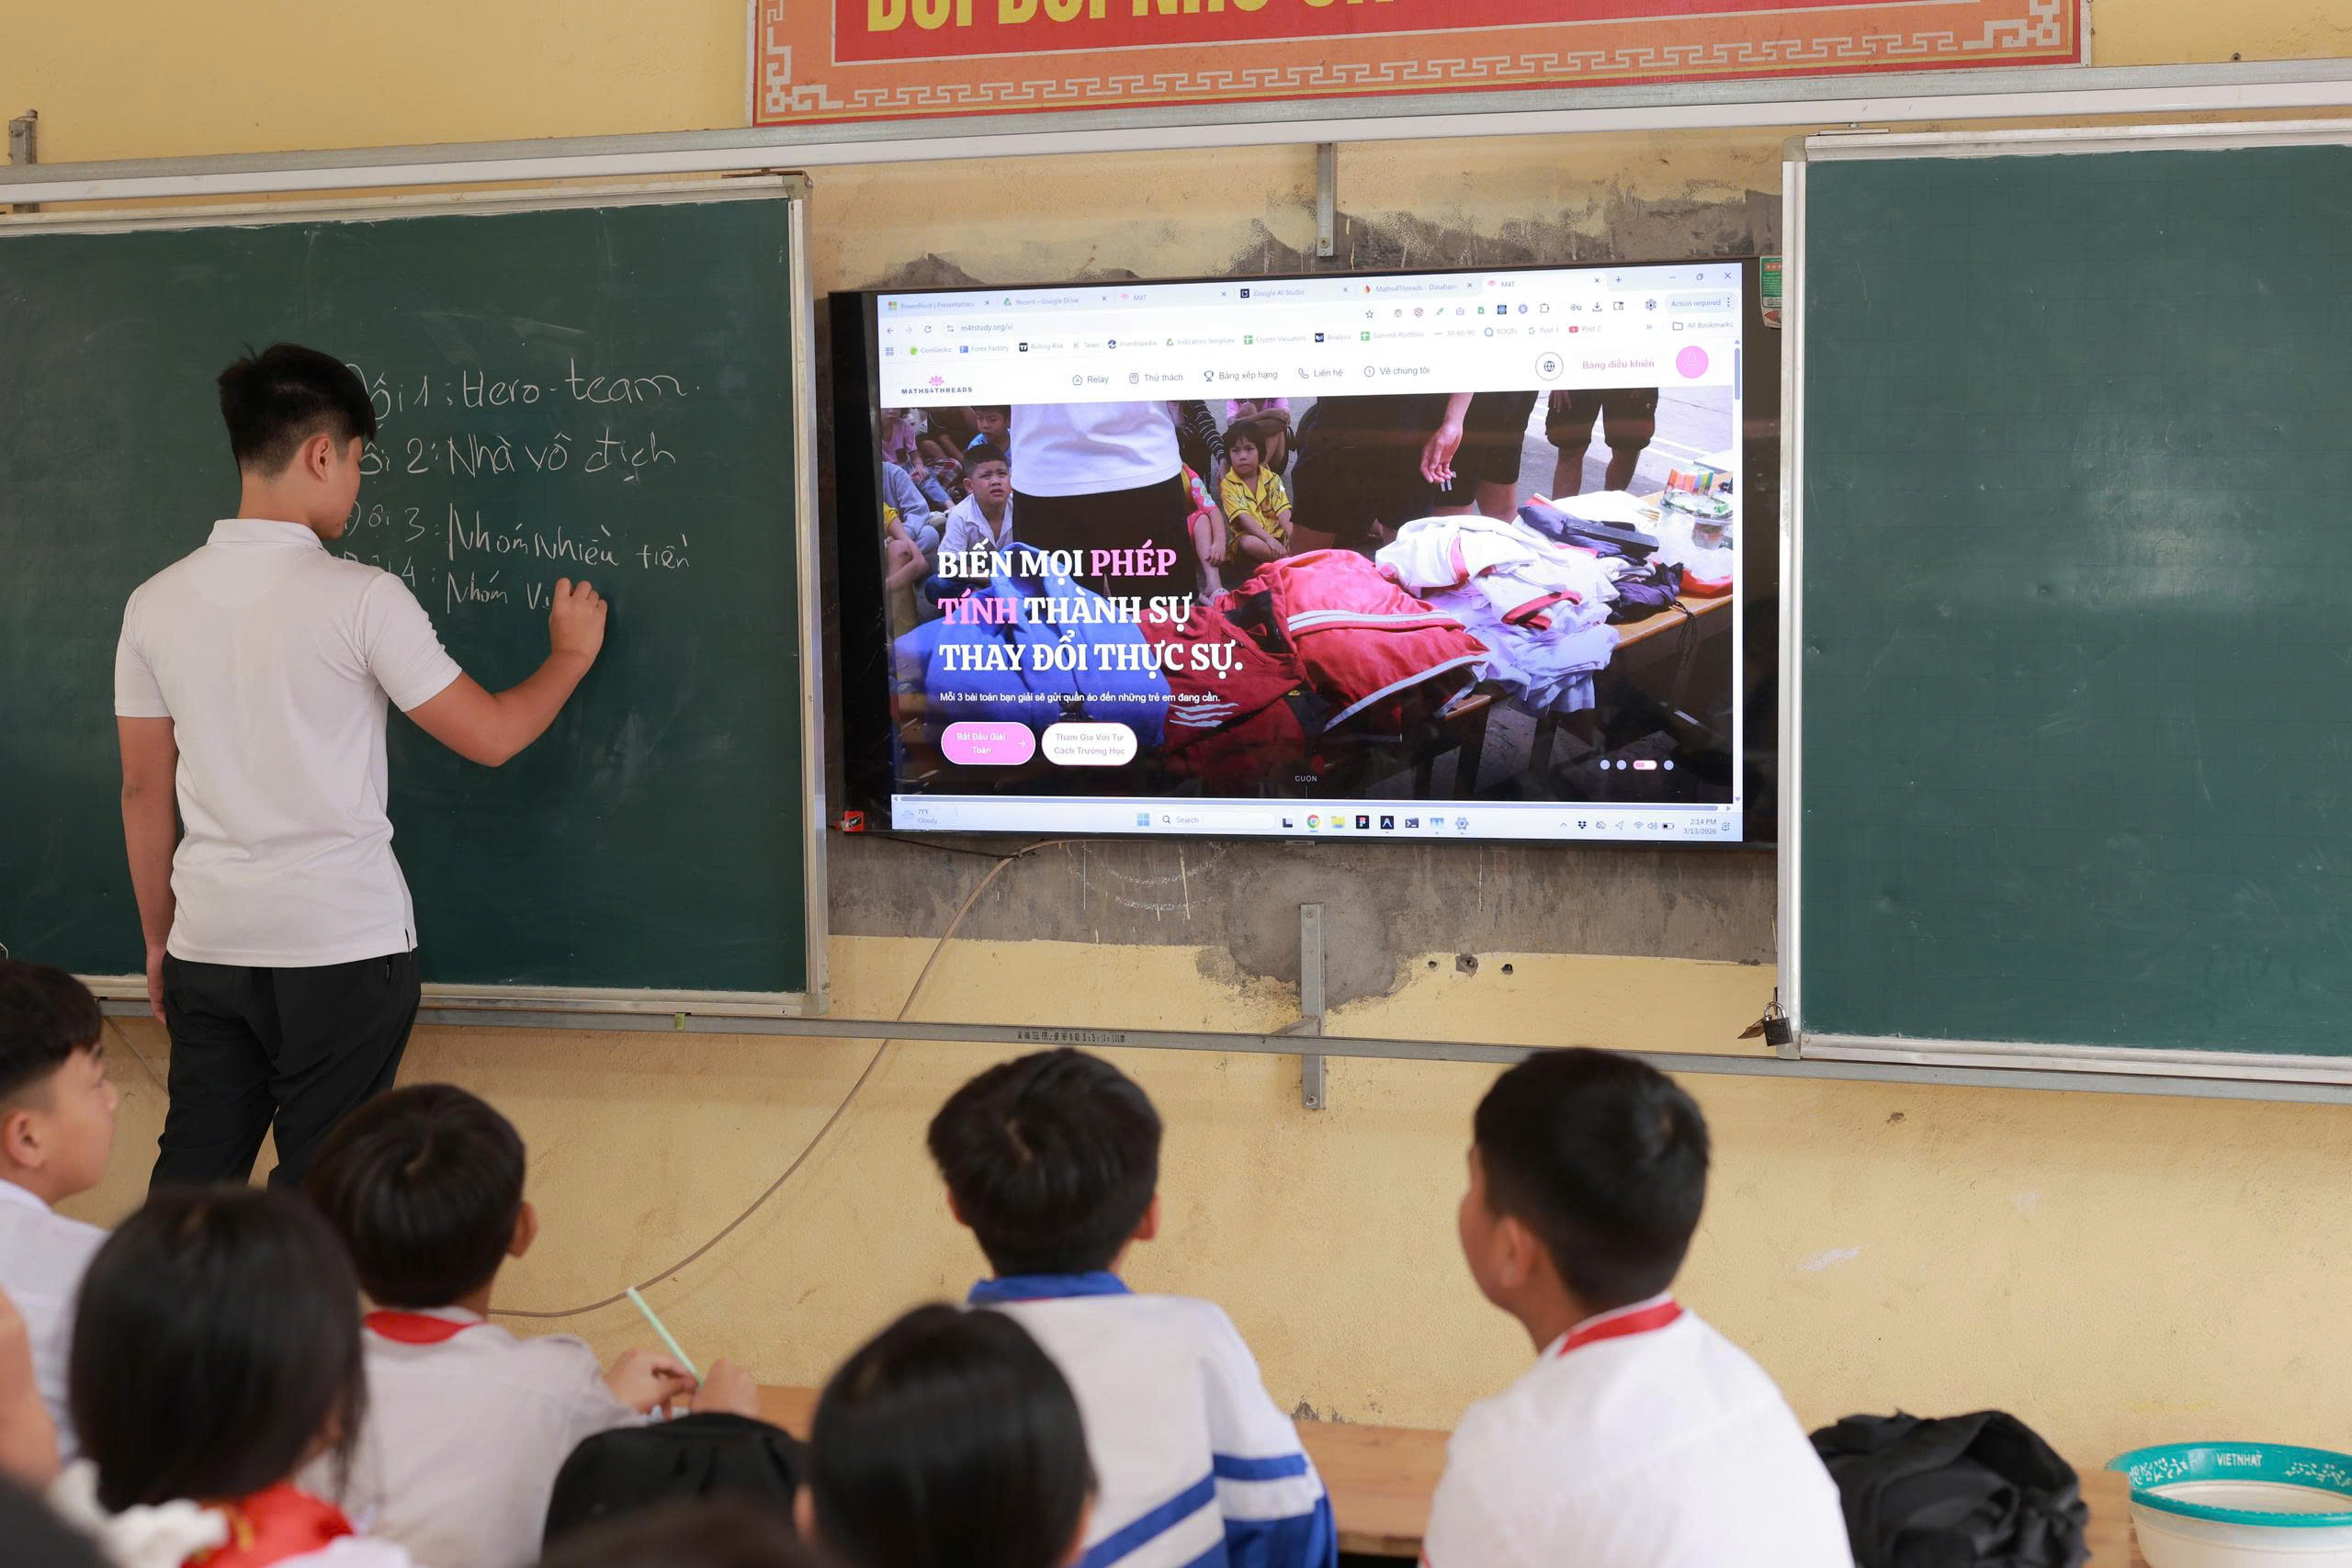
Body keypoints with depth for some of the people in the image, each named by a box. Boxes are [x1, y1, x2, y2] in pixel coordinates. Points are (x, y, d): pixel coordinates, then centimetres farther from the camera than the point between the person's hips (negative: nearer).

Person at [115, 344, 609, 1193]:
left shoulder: (156, 603, 3)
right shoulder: (360, 598, -11)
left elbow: (144, 793, 8)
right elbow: (491, 736, -6)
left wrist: (160, 938, 18)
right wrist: (572, 653, 11)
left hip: (209, 945, 4)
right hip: (345, 944, -4)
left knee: (192, 1178, 9)